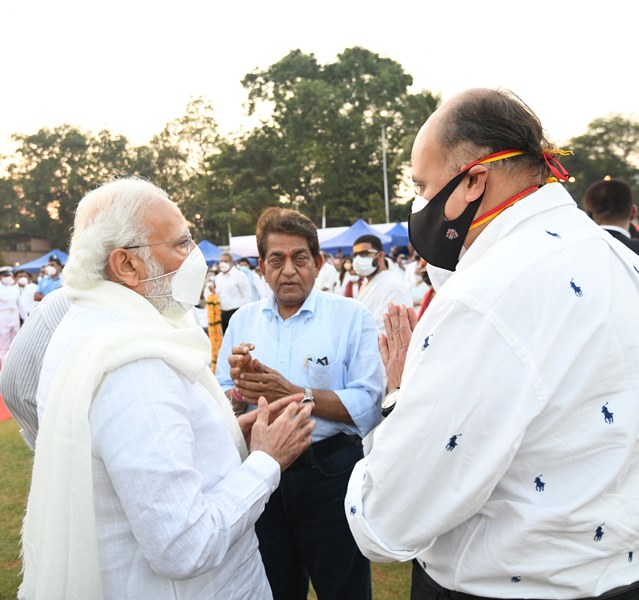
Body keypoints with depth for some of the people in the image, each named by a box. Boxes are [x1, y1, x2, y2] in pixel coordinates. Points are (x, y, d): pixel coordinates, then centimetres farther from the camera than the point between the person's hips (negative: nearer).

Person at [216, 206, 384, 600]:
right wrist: (240, 387, -18)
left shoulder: (352, 316, -6)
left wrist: (295, 395, -23)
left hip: (330, 475, -3)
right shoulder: (242, 321, 4)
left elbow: (369, 405, -16)